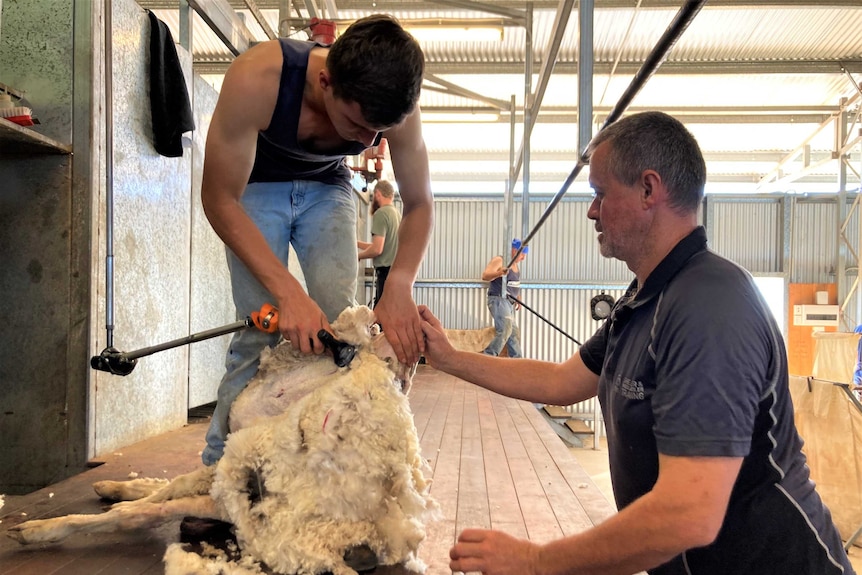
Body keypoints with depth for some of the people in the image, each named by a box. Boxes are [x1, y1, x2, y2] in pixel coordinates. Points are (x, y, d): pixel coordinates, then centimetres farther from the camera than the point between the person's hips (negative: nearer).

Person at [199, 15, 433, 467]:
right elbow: (219, 197, -29)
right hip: (255, 187, -2)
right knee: (260, 332, -13)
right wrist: (288, 292, -40)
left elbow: (418, 203, -16)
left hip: (326, 188, 3)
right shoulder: (257, 79, -38)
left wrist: (399, 285, -35)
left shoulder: (397, 109, -28)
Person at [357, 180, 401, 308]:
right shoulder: (398, 214, 14)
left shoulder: (381, 213, -10)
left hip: (386, 272, -9)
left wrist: (358, 255, 0)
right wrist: (356, 243, 25)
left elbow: (377, 249, -18)